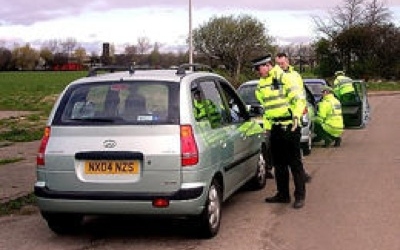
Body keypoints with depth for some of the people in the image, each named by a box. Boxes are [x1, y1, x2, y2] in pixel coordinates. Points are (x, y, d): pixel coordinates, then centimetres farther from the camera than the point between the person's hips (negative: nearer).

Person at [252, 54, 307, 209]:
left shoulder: (284, 78, -11)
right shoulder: (261, 84, 14)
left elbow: (299, 99, -14)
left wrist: (296, 115, -27)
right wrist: (266, 126, 21)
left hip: (289, 126, -8)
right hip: (274, 128, 8)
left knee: (295, 163, -3)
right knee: (279, 163, 14)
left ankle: (300, 196, 5)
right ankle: (283, 194, 24)